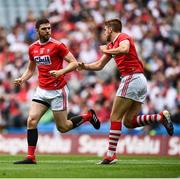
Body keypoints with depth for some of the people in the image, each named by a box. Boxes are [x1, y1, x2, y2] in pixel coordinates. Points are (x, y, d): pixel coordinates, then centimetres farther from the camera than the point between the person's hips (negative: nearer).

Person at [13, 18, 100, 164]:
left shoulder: (57, 45, -10)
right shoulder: (33, 48, 7)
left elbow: (74, 63, -10)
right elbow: (31, 69, 22)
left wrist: (61, 72, -26)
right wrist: (22, 79, 3)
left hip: (58, 91, -5)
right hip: (42, 90, 5)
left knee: (63, 128, 2)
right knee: (31, 121, -11)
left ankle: (89, 116, 27)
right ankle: (30, 157, -8)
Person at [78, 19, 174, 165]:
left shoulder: (123, 37, -4)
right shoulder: (111, 45, 24)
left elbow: (124, 49, -29)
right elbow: (99, 65, 29)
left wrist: (106, 50, -15)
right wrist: (84, 66, 13)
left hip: (132, 78, -10)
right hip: (140, 81, 10)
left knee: (115, 117, -6)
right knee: (129, 122, 7)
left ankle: (111, 154, -9)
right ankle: (162, 117, -3)